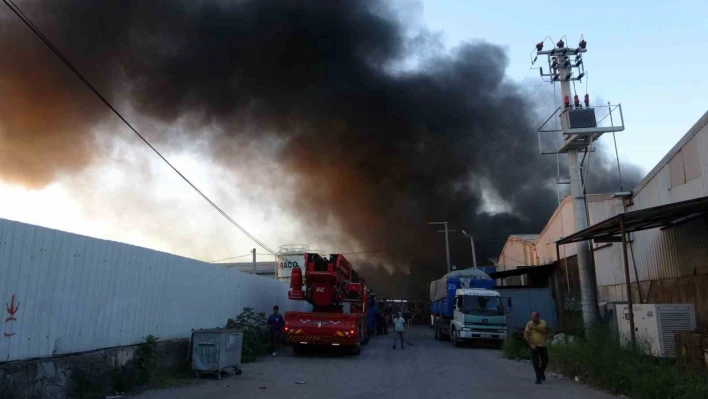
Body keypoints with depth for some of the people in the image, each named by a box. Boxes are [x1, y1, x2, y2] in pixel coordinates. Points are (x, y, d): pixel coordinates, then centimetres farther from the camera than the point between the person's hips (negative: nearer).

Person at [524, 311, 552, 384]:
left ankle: (542, 372, 40)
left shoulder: (543, 323, -4)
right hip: (534, 346, -3)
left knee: (545, 360, 13)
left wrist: (534, 327, -27)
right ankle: (538, 378, 0)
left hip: (543, 345, 3)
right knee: (536, 362, -8)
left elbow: (544, 330, -22)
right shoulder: (529, 324, -12)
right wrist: (531, 344, -20)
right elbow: (525, 336, -14)